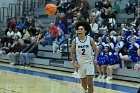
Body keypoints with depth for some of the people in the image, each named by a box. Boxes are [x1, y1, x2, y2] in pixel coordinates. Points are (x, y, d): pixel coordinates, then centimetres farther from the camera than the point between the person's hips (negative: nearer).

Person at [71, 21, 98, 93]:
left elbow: (95, 49, 5)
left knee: (89, 82, -11)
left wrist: (95, 59, -8)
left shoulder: (90, 40, -10)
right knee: (83, 81, 15)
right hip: (80, 63, 2)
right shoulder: (75, 41, -6)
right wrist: (74, 62, -3)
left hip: (89, 63, -2)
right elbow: (72, 52, 6)